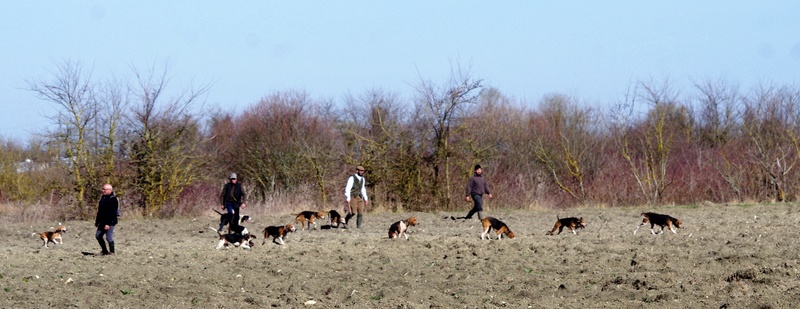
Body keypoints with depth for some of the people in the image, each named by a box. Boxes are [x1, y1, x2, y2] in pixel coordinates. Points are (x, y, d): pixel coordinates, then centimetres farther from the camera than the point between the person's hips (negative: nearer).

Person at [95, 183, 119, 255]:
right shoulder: (103, 198, 14)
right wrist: (97, 221, 19)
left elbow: (112, 213, -21)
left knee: (109, 237, -9)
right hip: (102, 222, 10)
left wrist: (108, 224, -25)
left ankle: (111, 252, 0)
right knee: (98, 235, 12)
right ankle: (105, 251, 21)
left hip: (110, 222, -10)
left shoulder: (113, 199, -15)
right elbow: (99, 211, 21)